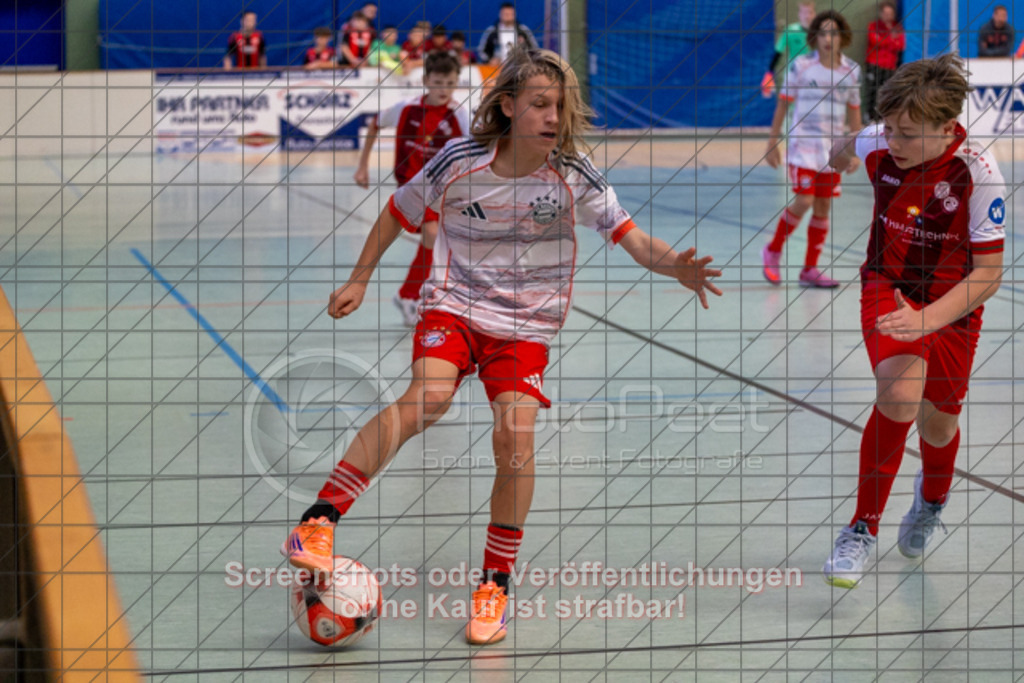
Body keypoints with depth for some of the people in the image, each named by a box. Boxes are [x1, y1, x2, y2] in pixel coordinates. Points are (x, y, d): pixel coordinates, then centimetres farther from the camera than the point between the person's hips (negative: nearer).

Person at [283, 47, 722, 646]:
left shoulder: (573, 176, -8)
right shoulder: (460, 161, -10)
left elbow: (630, 237, -13)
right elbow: (399, 212, 6)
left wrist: (674, 266, -32)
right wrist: (361, 278, 11)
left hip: (527, 326, 1)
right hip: (455, 306, -1)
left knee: (516, 437, -17)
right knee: (428, 399, -29)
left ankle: (495, 585, 1)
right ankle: (319, 522, -27)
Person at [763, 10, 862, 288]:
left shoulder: (852, 71, 3)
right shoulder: (800, 66, -6)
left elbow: (853, 111, 12)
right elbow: (782, 105, 0)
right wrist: (772, 143, 0)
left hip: (833, 148, 4)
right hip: (803, 144, -4)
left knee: (823, 207, 5)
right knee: (803, 202, -13)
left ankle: (810, 269, 14)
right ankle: (773, 251, 10)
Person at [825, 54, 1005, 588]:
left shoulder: (977, 173, -26)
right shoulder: (879, 145, -17)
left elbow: (988, 274, -23)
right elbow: (848, 147, 11)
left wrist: (926, 321, -34)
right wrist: (839, 154, 34)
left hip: (951, 308, -1)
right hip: (888, 288, 1)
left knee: (937, 426, 13)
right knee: (899, 395, -26)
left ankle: (932, 497, 51)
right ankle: (863, 528, -13)